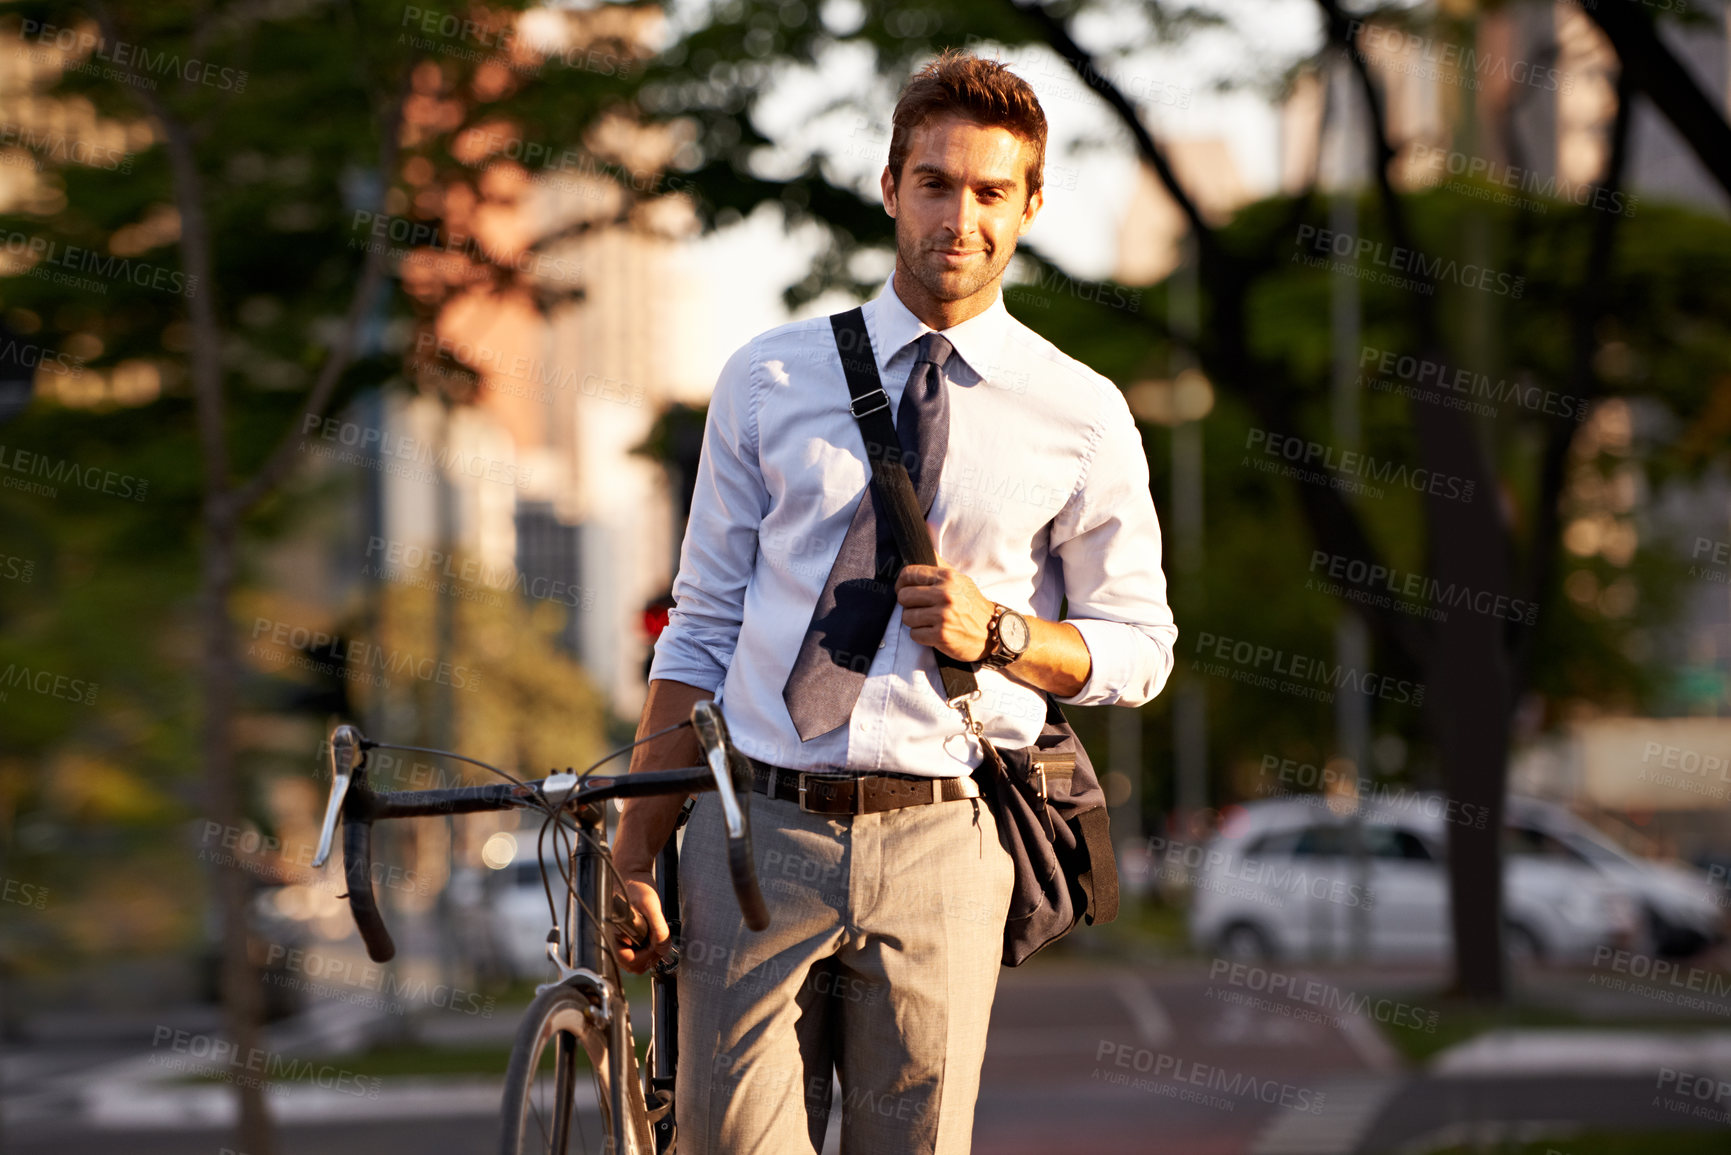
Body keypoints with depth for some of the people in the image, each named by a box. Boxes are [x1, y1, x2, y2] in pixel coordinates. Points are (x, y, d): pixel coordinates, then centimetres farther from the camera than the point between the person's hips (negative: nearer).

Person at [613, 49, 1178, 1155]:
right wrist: (637, 848, 3)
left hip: (939, 846, 0)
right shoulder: (769, 379, 8)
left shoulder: (1081, 415, 5)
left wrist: (997, 632, -10)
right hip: (755, 833, 1)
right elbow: (701, 622, 8)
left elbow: (1140, 647, 11)